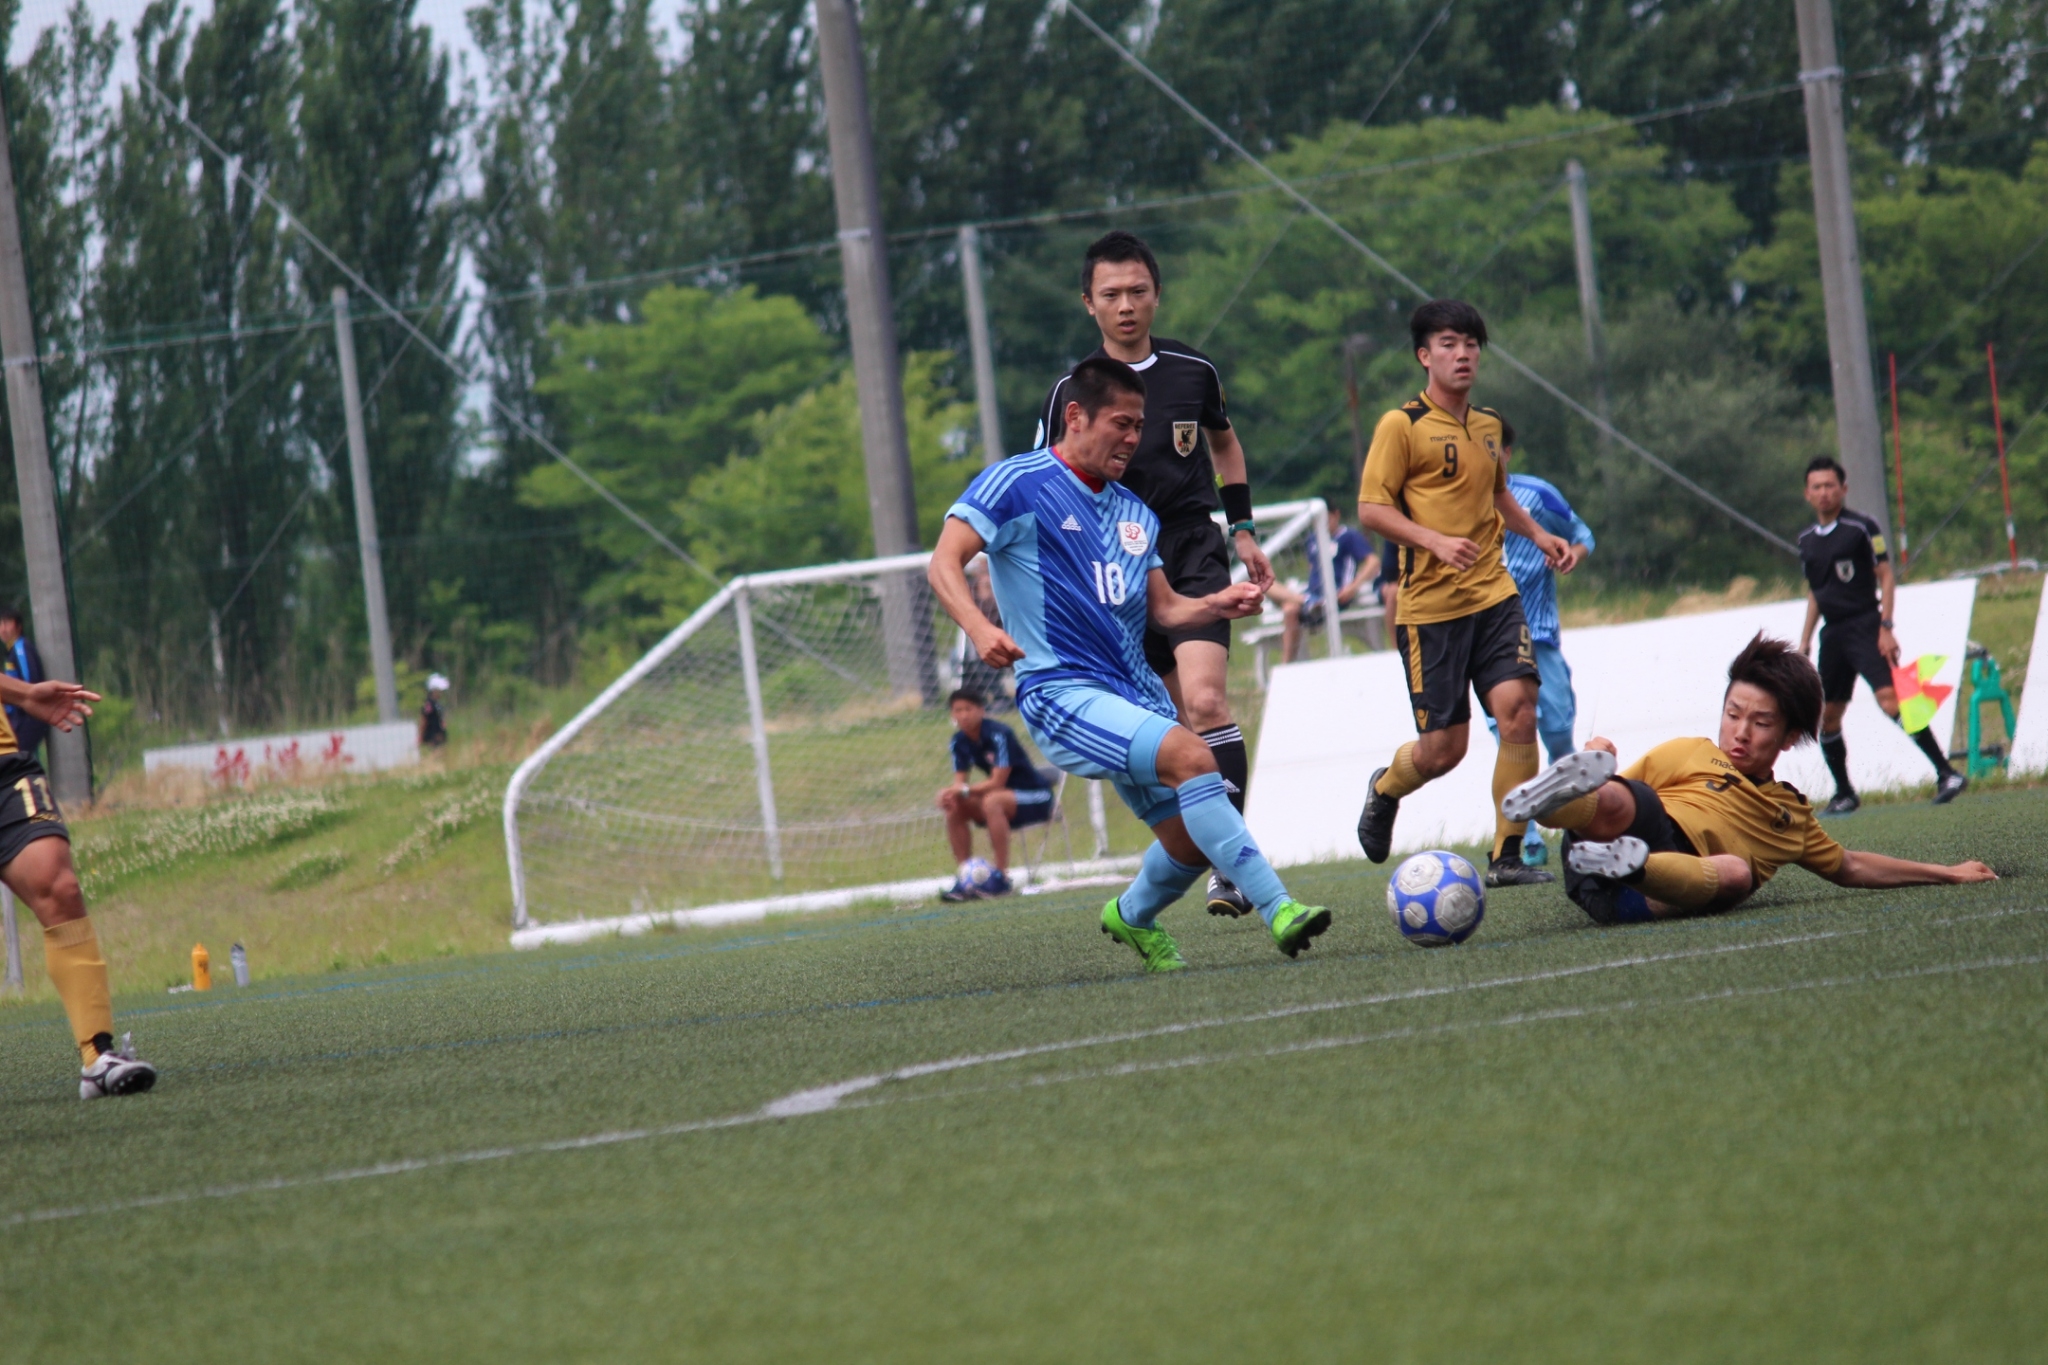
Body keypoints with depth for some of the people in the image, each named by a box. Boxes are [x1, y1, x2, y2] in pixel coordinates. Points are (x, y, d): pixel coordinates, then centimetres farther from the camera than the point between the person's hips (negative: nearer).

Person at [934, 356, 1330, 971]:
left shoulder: (1135, 514, 19)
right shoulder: (1017, 483, -3)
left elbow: (1163, 609, 21)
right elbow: (945, 562, -11)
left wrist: (1216, 604, -1)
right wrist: (979, 627, -30)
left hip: (1135, 690, 8)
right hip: (1061, 691, -8)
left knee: (1192, 843, 2)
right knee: (1189, 755, -30)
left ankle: (1132, 916, 36)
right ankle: (1277, 910, -33)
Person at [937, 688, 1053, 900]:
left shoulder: (998, 734, -22)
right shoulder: (960, 741, 0)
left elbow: (997, 782, -25)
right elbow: (960, 781, -2)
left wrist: (964, 790, -35)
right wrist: (950, 792, -25)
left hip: (1036, 799, -8)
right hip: (1005, 797, 8)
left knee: (992, 801, -35)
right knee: (955, 808, -11)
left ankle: (1001, 877, -32)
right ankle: (966, 879, -10)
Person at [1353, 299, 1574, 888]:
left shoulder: (1488, 424, 15)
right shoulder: (1401, 425, -6)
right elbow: (1371, 508, -10)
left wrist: (1539, 535, 19)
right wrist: (1435, 541, -24)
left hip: (1494, 595, 5)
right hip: (1429, 606, -5)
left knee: (1519, 709, -13)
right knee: (1444, 747, -3)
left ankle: (1507, 857, -5)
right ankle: (1385, 790, 32)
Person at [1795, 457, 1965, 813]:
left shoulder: (1862, 528, -5)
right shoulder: (1807, 540, 14)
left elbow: (1886, 577, -5)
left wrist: (1886, 627, -14)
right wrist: (1805, 641, 18)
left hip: (1865, 624, -7)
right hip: (1833, 633, 7)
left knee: (1889, 698, -22)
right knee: (1826, 715, 6)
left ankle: (1946, 774, -23)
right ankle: (1844, 794, 19)